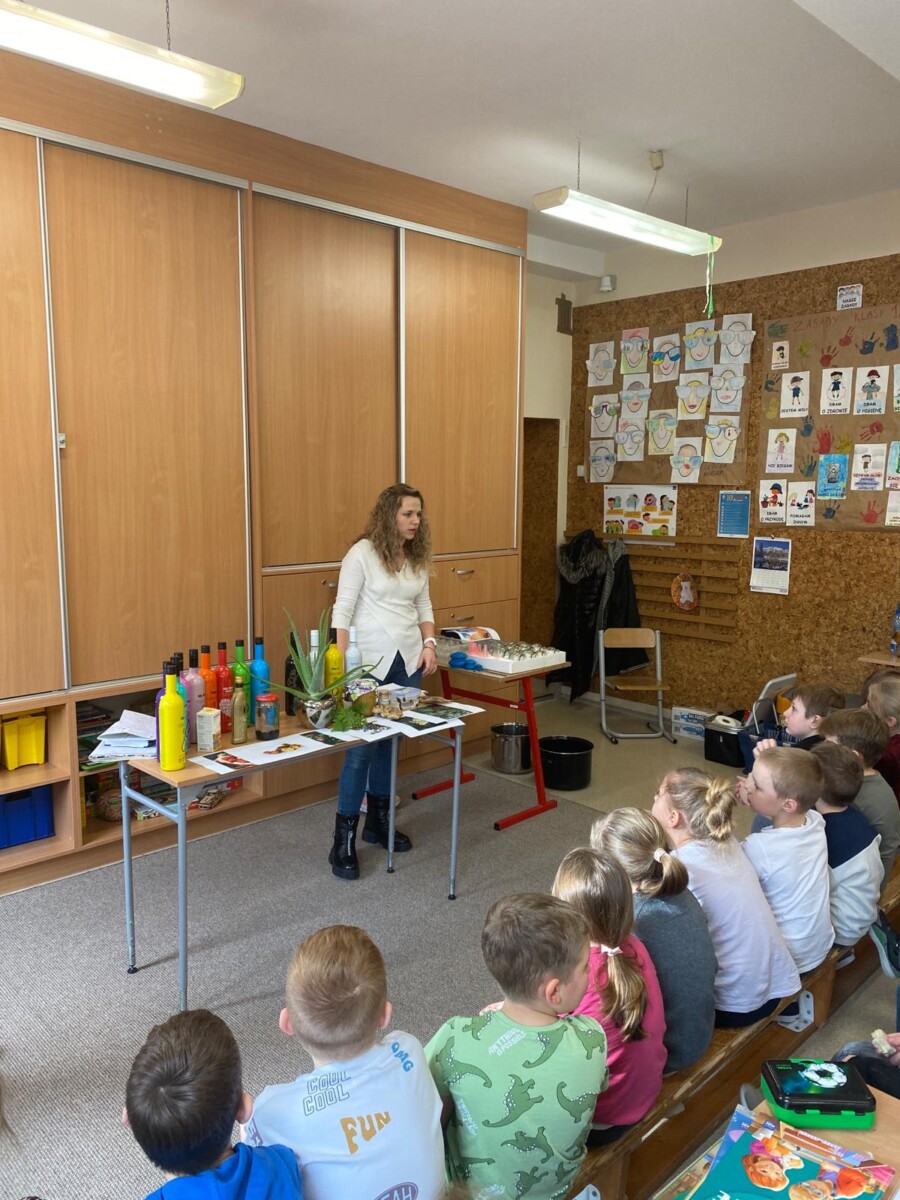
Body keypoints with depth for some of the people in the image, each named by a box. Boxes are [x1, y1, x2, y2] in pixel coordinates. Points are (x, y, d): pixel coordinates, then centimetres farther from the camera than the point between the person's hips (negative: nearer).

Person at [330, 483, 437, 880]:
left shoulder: (417, 556, 8)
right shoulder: (362, 553, -10)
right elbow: (342, 610, -11)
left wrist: (429, 643, 3)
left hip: (409, 659, 6)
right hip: (370, 660, -6)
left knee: (391, 741, 12)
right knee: (362, 746, -5)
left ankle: (378, 820, 28)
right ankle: (344, 839, 5)